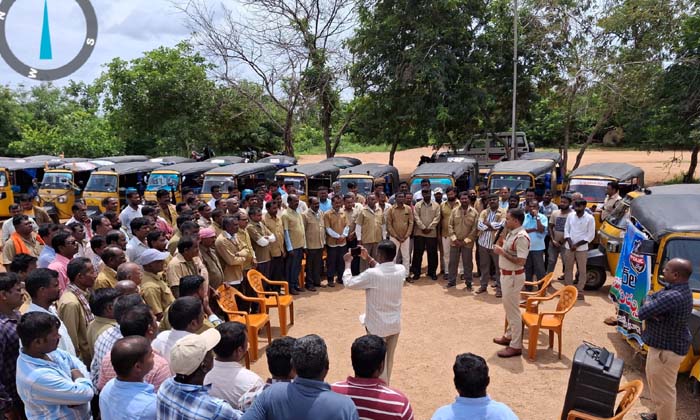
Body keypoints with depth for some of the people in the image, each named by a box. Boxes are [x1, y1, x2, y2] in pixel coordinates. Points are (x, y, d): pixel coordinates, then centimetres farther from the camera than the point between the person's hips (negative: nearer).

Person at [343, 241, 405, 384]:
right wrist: (367, 258, 8)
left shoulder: (372, 275, -27)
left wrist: (347, 262, 1)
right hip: (395, 324, 5)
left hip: (377, 326, -5)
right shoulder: (401, 270, -10)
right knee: (389, 359, 23)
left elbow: (349, 283, -12)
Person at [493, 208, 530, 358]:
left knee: (513, 310, -2)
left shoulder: (521, 237, -23)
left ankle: (516, 346, 7)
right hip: (506, 274, 10)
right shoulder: (512, 233, 7)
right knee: (508, 308, 21)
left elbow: (521, 261, -27)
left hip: (513, 276, -10)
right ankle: (510, 335, 36)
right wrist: (501, 249, 3)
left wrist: (502, 252, -23)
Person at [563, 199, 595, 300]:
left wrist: (577, 244, -12)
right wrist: (570, 242, -9)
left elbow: (591, 235, -7)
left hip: (582, 248, -3)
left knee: (582, 270, 1)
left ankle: (580, 291, 8)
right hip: (569, 247, 3)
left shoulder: (590, 218, -6)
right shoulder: (570, 216, 4)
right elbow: (566, 230, 6)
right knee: (568, 269, 9)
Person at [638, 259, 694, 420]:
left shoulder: (672, 297, -34)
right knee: (656, 382, 28)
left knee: (663, 390, 4)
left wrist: (649, 303, -6)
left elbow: (642, 313, -27)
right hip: (666, 344, 11)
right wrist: (652, 310, -14)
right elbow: (650, 298, 8)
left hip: (667, 350, -11)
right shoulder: (680, 289, 0)